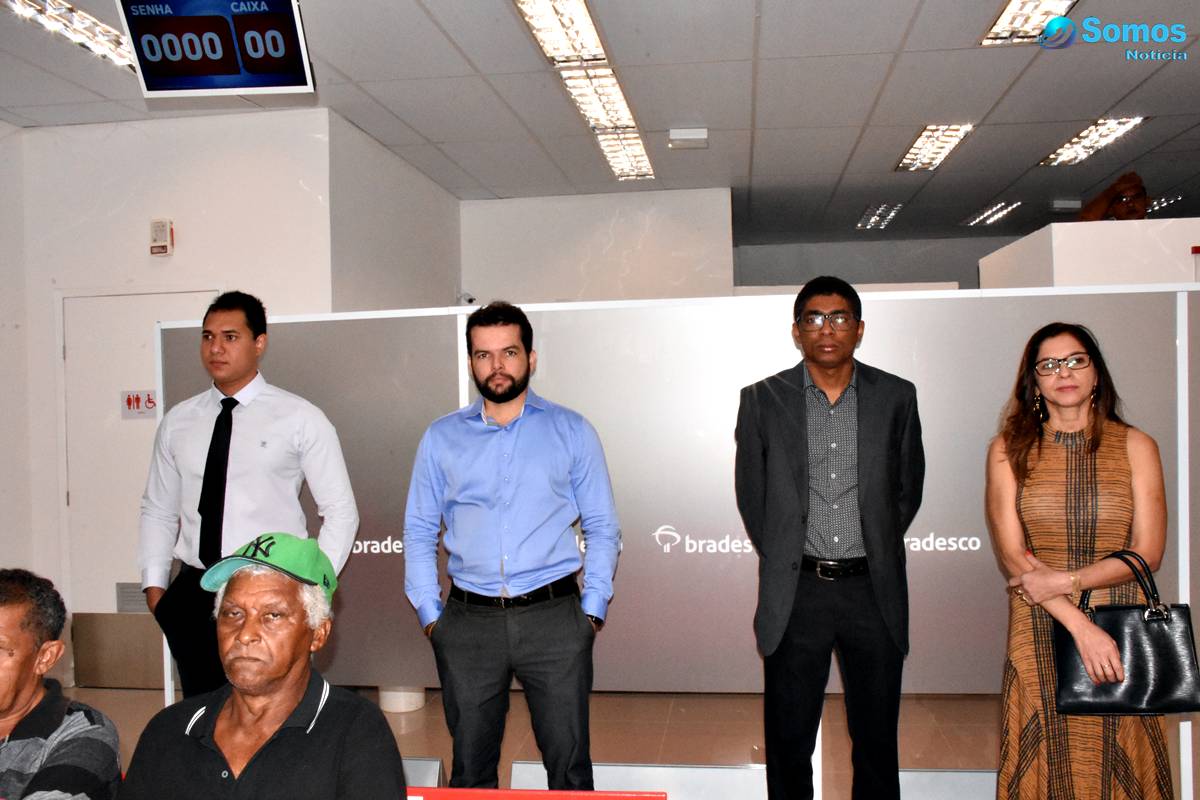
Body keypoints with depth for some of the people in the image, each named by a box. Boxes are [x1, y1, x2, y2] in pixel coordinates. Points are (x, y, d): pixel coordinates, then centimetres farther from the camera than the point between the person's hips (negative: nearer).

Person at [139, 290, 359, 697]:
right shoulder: (177, 422, 9)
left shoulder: (300, 418, -3)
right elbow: (158, 510, 16)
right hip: (193, 594, 4)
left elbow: (340, 510, -2)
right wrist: (154, 584, 6)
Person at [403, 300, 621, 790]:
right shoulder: (441, 438, 9)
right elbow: (418, 531, 11)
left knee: (569, 766, 4)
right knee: (470, 769, 12)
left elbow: (602, 528, 6)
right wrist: (429, 614, 3)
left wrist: (593, 611, -2)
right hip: (468, 621, 2)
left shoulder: (571, 432, 5)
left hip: (554, 617, -1)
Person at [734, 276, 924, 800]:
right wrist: (783, 559, 8)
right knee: (788, 742, 8)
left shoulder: (896, 397, 2)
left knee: (876, 739, 12)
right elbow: (750, 493, 7)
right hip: (795, 592, -1)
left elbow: (908, 487, 12)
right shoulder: (763, 399, 0)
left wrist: (876, 551, 10)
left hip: (873, 591, 1)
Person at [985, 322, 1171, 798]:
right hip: (1039, 630, 0)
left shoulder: (1135, 446, 3)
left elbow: (1148, 553, -2)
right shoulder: (1009, 449, 1)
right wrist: (1080, 626, -14)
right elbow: (1012, 555, -5)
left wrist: (1065, 581, -14)